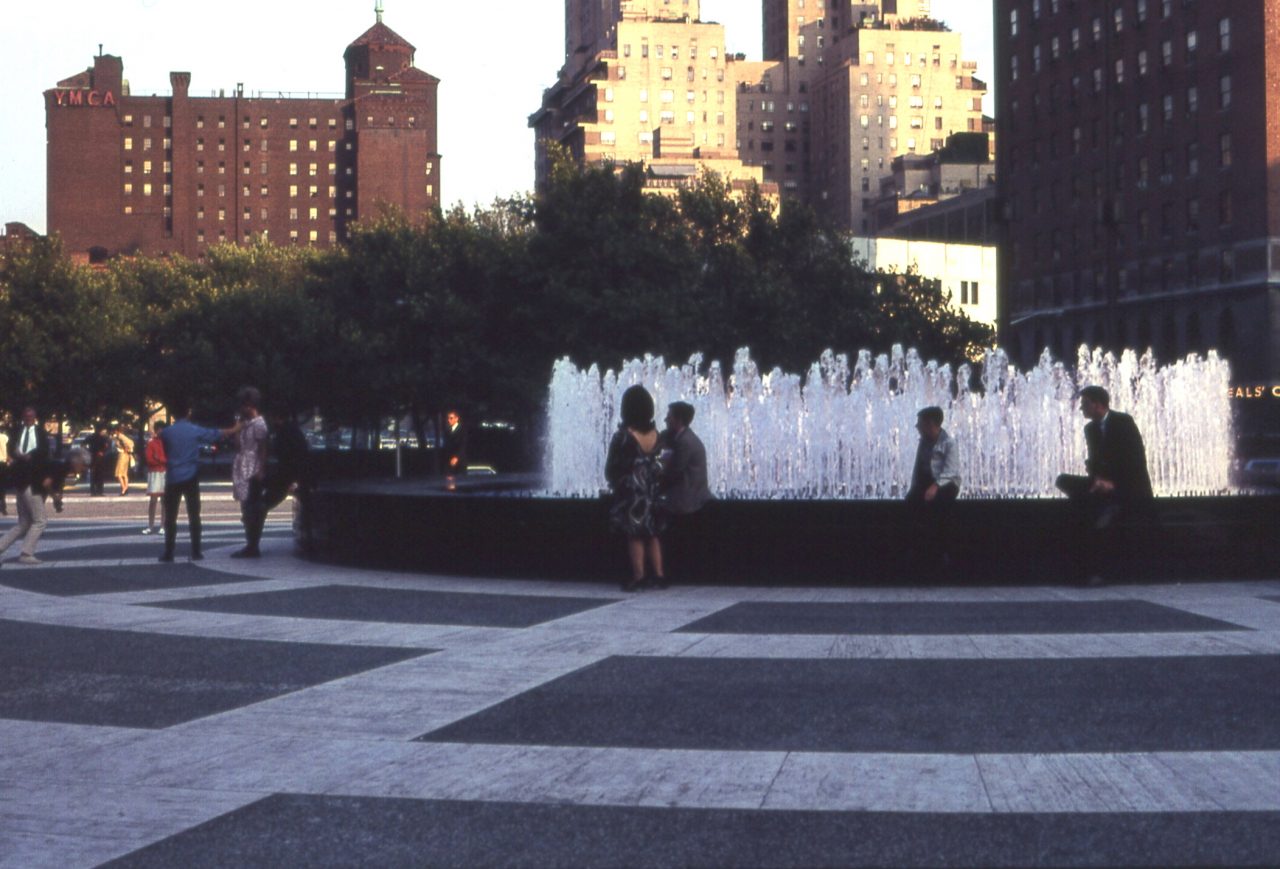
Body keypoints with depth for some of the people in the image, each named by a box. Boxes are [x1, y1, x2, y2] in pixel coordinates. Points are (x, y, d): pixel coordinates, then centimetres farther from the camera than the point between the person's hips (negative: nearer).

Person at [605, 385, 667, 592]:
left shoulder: (624, 435, -16)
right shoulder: (655, 433, -2)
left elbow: (611, 467, -8)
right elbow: (659, 462, 5)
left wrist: (613, 483, 8)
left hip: (630, 490, -5)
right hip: (652, 489, 5)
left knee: (634, 535, 4)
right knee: (653, 532, 14)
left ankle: (638, 576, 5)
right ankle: (659, 573, 15)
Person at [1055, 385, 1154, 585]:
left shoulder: (1124, 422, -9)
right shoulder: (1090, 428, 10)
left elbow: (1137, 458, -14)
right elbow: (1093, 460, 9)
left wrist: (1112, 482, -21)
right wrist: (1098, 478, -14)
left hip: (1130, 490, -7)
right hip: (1106, 484, 7)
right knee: (1064, 480, -12)